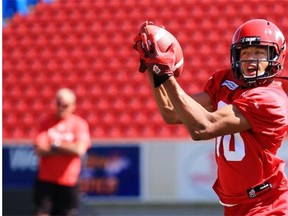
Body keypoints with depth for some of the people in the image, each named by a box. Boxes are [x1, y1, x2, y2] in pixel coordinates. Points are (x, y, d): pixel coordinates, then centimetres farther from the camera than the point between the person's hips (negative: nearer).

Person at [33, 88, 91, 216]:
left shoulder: (79, 124, -1)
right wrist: (68, 149, -12)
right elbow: (39, 150, -9)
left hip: (69, 180, -1)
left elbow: (79, 149, -16)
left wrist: (55, 145, -9)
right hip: (46, 180, 1)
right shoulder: (47, 123, 3)